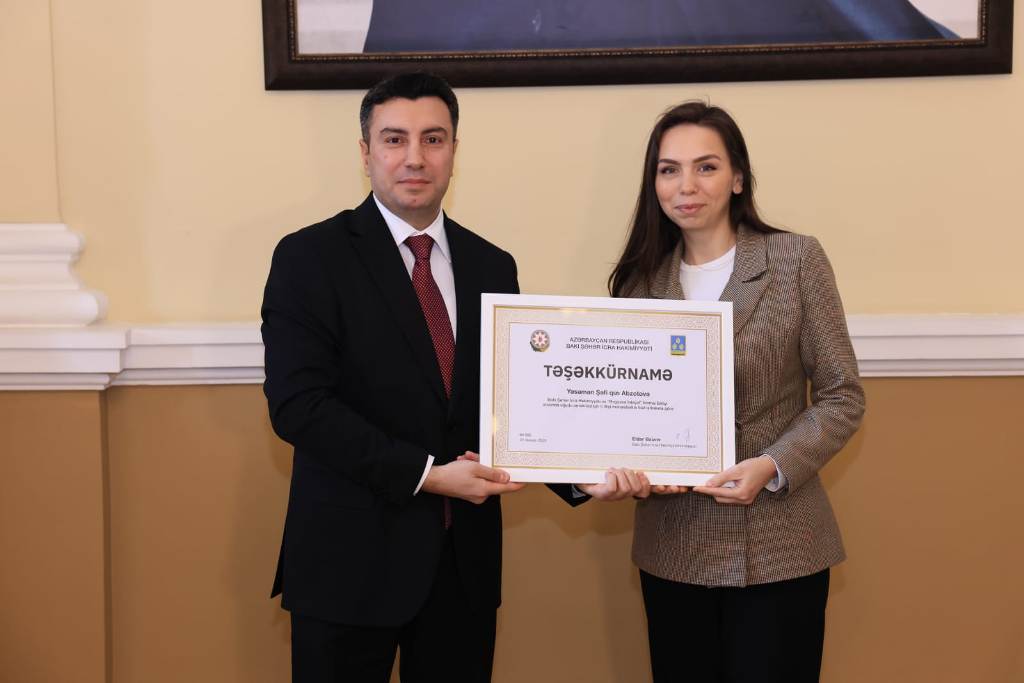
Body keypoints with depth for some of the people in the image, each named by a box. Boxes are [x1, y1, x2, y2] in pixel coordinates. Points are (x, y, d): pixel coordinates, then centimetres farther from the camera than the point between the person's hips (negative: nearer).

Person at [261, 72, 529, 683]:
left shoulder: (492, 266, 8)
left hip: (465, 556, 4)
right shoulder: (311, 257, -6)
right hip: (352, 556, -4)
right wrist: (425, 473, -19)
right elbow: (298, 404, -15)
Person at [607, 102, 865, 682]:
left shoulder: (796, 259, -5)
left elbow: (843, 397, -4)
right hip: (672, 548, 3)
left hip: (777, 549, -3)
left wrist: (771, 467, -18)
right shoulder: (641, 278, 5)